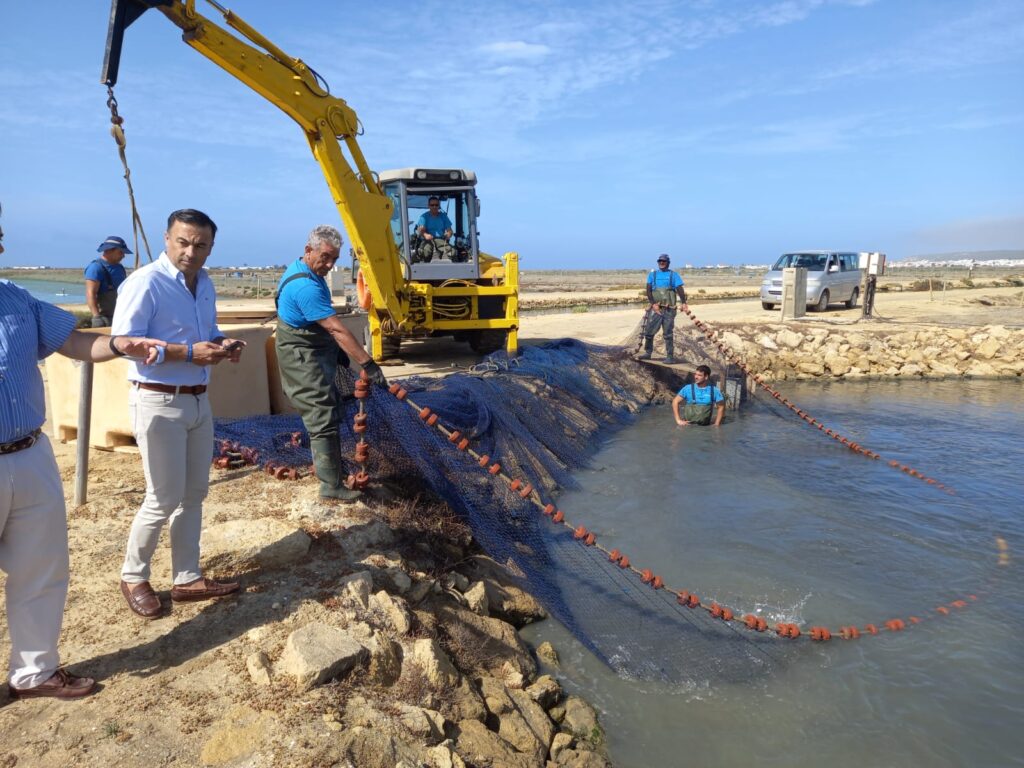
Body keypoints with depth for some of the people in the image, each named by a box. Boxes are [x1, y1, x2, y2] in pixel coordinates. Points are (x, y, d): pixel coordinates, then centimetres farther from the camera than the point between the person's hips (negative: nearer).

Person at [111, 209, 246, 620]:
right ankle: (133, 577, 23)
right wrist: (188, 352, -25)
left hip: (198, 400, 8)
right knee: (165, 498, 0)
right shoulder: (145, 282, -15)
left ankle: (187, 578, 26)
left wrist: (223, 344, -1)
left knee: (194, 493, 13)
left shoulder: (204, 283, 10)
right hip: (158, 402, -8)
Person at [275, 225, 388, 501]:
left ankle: (325, 464, 33)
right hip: (302, 357, -10)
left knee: (329, 409, 19)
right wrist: (368, 364, -33)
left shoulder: (305, 270, 6)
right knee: (323, 418, -9)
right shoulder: (305, 286, -28)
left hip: (315, 353, 11)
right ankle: (331, 485, -3)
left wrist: (336, 350, 14)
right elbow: (337, 328, -32)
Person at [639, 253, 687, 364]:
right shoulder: (652, 274, 11)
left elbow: (680, 289, -5)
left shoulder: (674, 275, 6)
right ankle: (647, 353, 18)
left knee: (667, 334, 0)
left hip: (669, 309, -2)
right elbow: (648, 290, 3)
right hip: (655, 308, 2)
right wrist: (653, 304, -11)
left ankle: (670, 356, 5)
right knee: (649, 331, 3)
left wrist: (683, 303, -21)